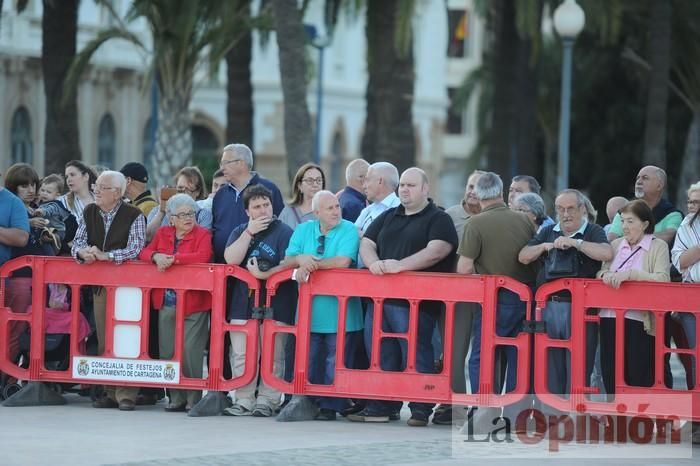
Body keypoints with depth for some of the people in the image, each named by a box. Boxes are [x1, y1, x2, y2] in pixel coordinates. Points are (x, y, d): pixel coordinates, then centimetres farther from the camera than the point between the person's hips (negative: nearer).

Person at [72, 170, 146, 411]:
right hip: (100, 283, 5)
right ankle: (110, 392, 11)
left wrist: (105, 255, -23)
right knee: (103, 338, 6)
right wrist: (83, 252, -16)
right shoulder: (89, 213, 10)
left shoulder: (134, 216, -6)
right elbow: (78, 243, 7)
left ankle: (126, 394, -11)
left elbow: (135, 249, -16)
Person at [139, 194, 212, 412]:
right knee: (167, 351, 5)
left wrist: (173, 259, -16)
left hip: (193, 303, -5)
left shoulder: (203, 234, -1)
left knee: (190, 351, -9)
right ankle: (176, 398, 14)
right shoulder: (162, 233, 14)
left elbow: (203, 256, -18)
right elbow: (144, 252, 8)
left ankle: (193, 399, 1)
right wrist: (156, 256, -14)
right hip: (166, 302, 5)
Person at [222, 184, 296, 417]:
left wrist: (266, 274, -18)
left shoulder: (284, 232, 1)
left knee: (272, 356, -4)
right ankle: (243, 400, 3)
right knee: (241, 355, 0)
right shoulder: (240, 232, 16)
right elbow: (231, 259, -2)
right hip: (243, 303, 4)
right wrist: (249, 232, -6)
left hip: (275, 303, -4)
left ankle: (266, 400, 0)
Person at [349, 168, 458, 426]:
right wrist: (374, 262, -8)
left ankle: (421, 409, -4)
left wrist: (401, 265, -22)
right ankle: (382, 406, 15)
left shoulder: (438, 219, 1)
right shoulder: (388, 218, 22)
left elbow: (437, 251, -15)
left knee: (416, 354, -8)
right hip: (380, 296, 7)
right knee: (380, 354, 8)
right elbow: (366, 244, 16)